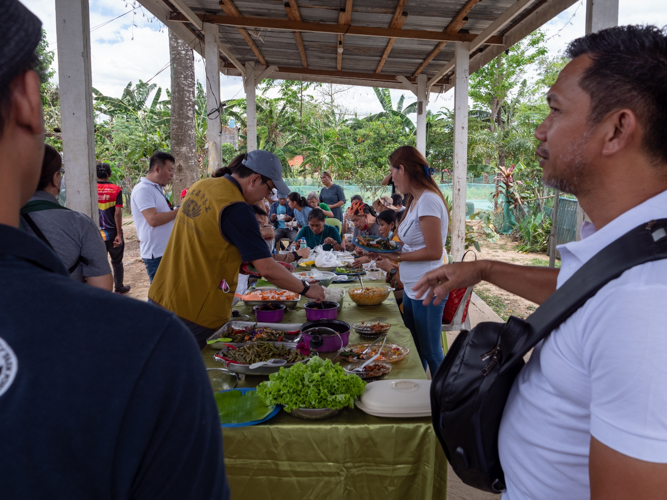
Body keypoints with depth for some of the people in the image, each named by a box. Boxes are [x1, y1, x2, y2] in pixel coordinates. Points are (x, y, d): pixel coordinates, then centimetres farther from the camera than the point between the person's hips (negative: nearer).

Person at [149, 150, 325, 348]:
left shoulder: (199, 186, 5)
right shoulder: (237, 210, -20)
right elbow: (267, 269, -21)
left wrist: (239, 262, 16)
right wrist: (306, 289, -8)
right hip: (193, 314, -8)